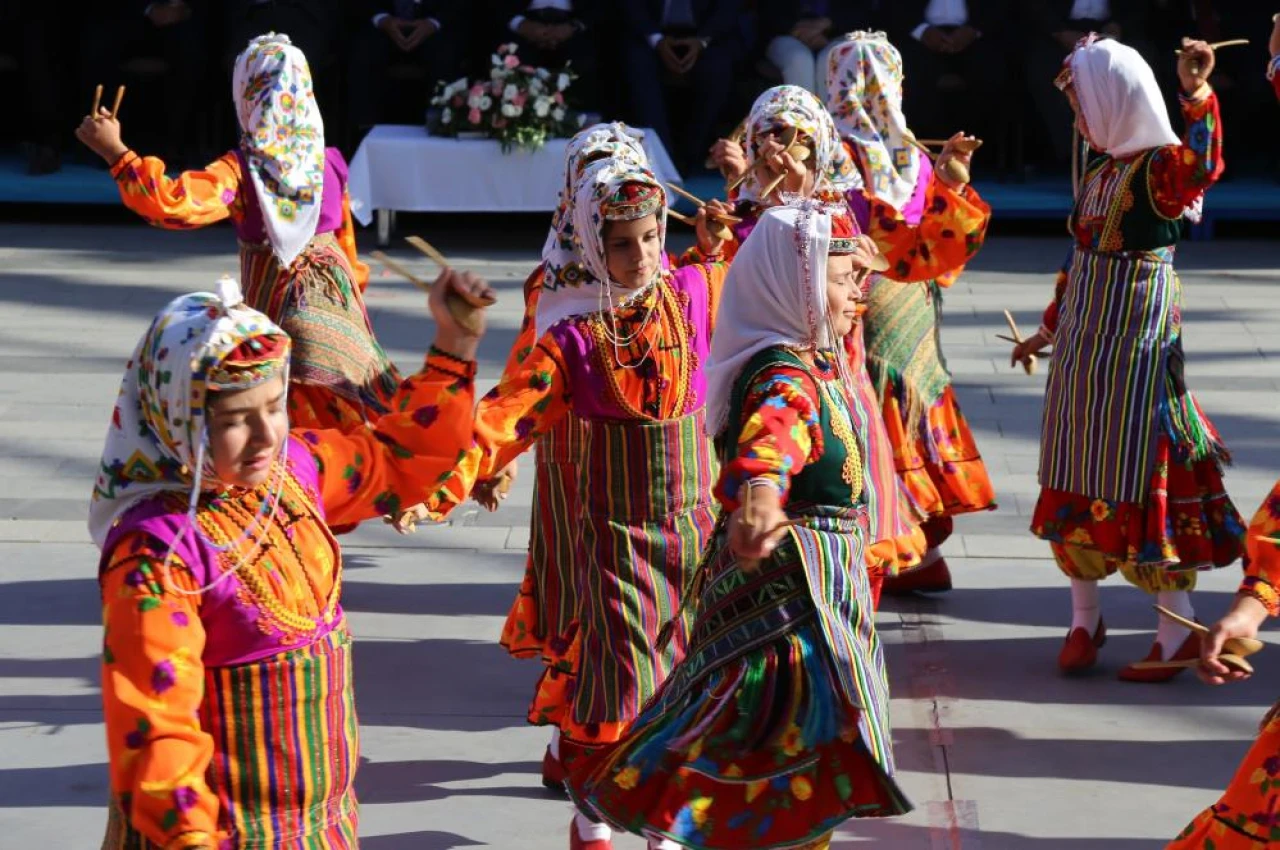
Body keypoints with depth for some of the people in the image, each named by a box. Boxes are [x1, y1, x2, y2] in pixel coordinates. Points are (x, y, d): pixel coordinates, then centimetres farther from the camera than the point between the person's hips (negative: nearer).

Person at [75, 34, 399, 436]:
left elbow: (176, 204, -30)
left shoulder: (241, 169, -17)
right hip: (333, 292, 3)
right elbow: (345, 238, 6)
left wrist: (116, 152, -26)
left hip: (276, 301, -3)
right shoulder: (327, 163, -5)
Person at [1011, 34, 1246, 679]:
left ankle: (1177, 631, 3)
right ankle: (1085, 618, 24)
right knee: (1078, 475, 12)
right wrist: (1050, 329, 26)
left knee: (1142, 478, -6)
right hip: (1083, 343, 8)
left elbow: (1204, 167, -38)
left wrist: (1198, 96, -50)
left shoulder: (1162, 165, -13)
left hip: (1138, 345, -8)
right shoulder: (1098, 173, 11)